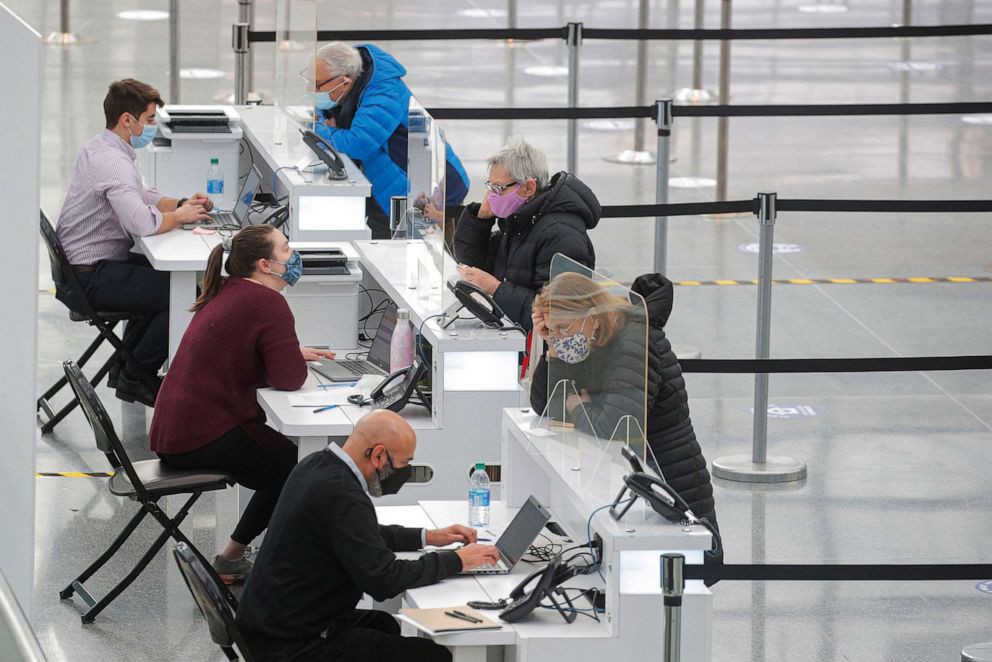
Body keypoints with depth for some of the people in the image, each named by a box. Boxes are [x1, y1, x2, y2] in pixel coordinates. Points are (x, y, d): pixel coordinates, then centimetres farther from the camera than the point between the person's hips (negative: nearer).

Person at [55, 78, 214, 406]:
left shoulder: (100, 147, 10)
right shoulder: (112, 163, -24)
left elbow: (139, 197, 23)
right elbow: (142, 223, -35)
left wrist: (180, 204, 6)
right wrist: (179, 217, -14)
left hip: (78, 266, 11)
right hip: (90, 279, -11)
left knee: (160, 275, 27)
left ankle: (127, 364, 29)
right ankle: (135, 379, -1)